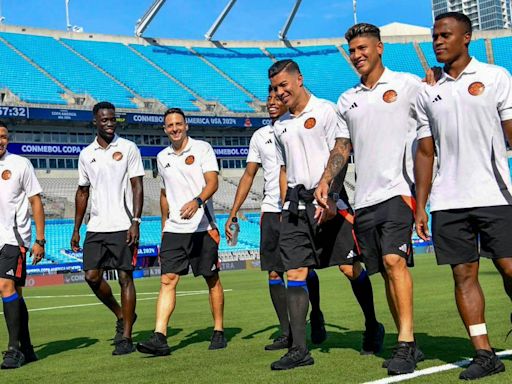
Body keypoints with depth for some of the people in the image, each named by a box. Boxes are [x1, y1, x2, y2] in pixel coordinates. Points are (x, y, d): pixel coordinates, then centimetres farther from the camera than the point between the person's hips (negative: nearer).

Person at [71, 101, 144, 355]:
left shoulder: (128, 148, -1)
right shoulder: (86, 154, 11)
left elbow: (137, 187, -4)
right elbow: (83, 192, 17)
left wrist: (135, 222, -14)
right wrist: (76, 229, 14)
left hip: (123, 226, -4)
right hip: (96, 227, 4)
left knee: (125, 277, -3)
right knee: (92, 275, 0)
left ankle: (126, 338, 3)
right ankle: (122, 315, 23)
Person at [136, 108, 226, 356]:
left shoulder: (202, 148, -1)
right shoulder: (162, 157, 14)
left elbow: (213, 181, -13)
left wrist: (197, 201, -31)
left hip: (202, 227, -4)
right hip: (173, 230, 4)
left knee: (212, 280, 5)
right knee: (167, 280, -6)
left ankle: (219, 332, 18)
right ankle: (159, 338, -10)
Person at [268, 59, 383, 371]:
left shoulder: (326, 110, -1)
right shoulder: (280, 126, 17)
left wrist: (329, 198, -17)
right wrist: (285, 208, 16)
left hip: (329, 201, -5)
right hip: (296, 204, 5)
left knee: (350, 268, 0)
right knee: (295, 273, -4)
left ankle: (373, 327, 22)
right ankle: (299, 349, -3)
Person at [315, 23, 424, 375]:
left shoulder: (408, 84, 3)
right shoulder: (347, 100, 18)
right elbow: (343, 147, 20)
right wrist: (326, 180, 5)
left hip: (398, 190, -5)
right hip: (364, 198, 6)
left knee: (394, 260, -20)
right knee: (385, 271, 7)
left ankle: (406, 343, -16)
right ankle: (409, 345, 16)